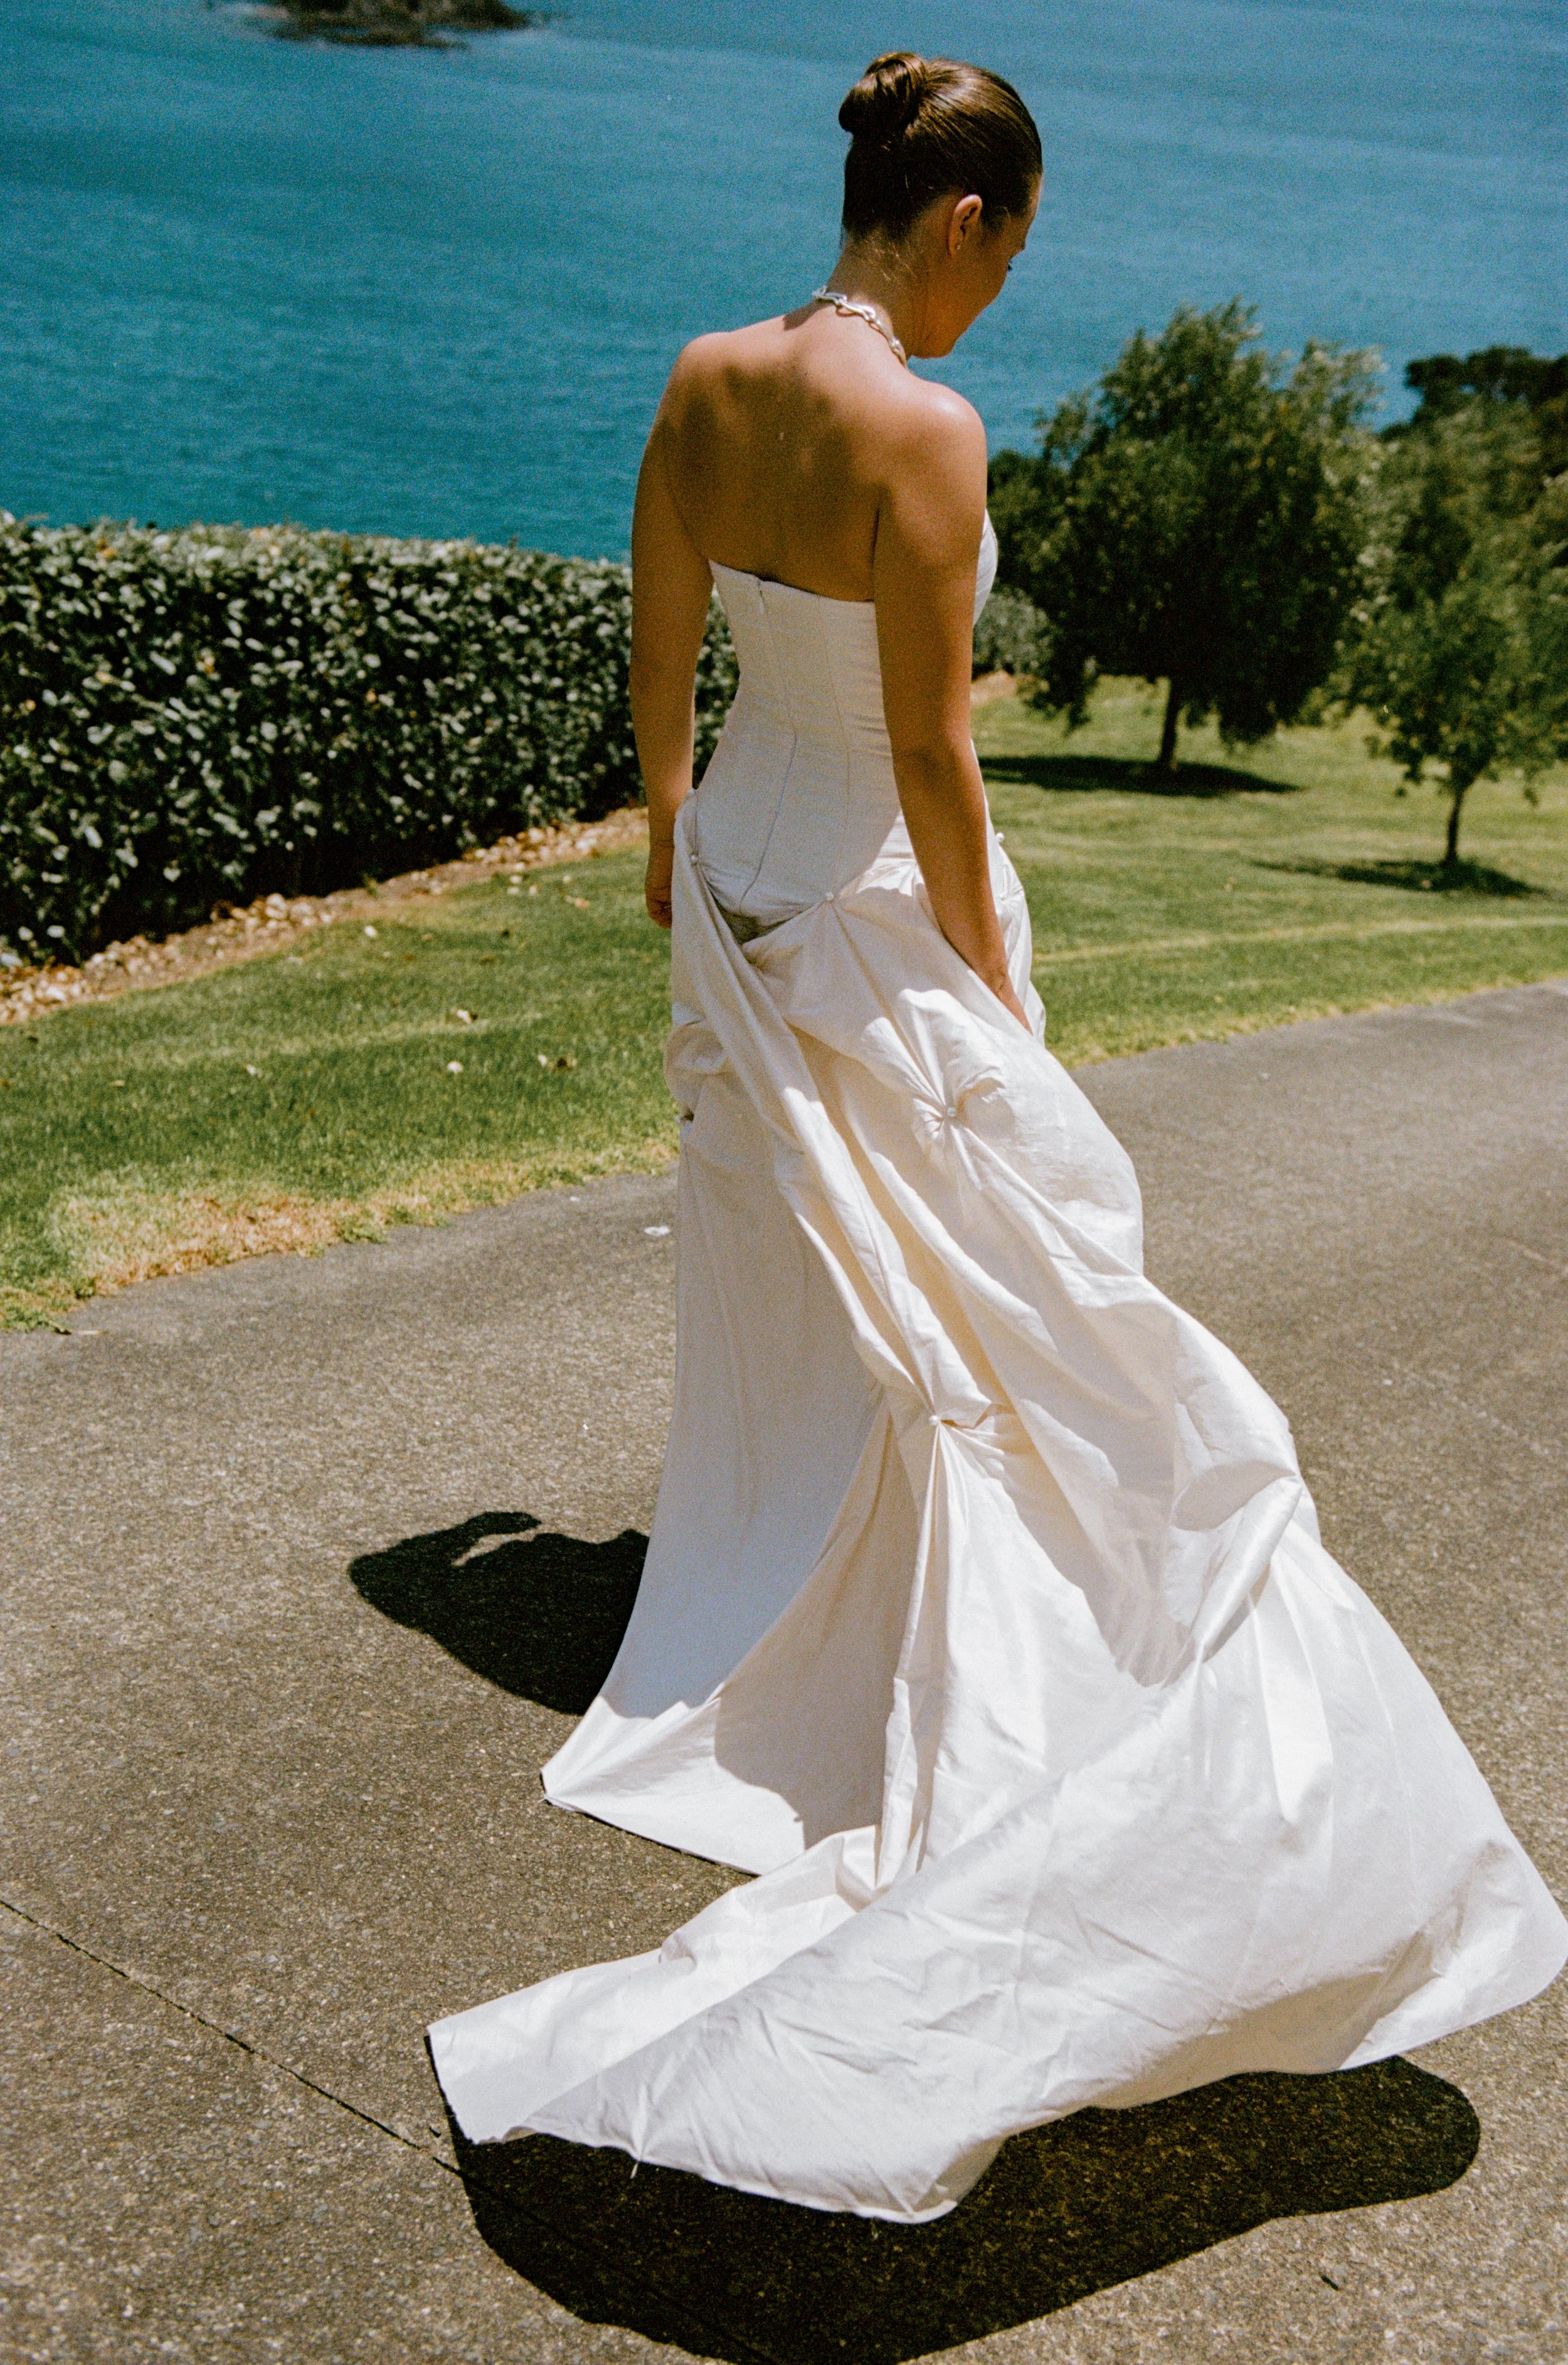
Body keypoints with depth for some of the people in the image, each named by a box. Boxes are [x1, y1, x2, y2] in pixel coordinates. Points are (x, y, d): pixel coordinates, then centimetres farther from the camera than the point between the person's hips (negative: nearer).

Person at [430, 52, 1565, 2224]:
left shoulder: (705, 383, -1)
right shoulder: (922, 432, -23)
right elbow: (931, 766, -20)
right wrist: (993, 989, -9)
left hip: (739, 887, 8)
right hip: (875, 920, -8)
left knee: (778, 1317, 23)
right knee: (974, 1322, 7)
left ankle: (748, 1670, 42)